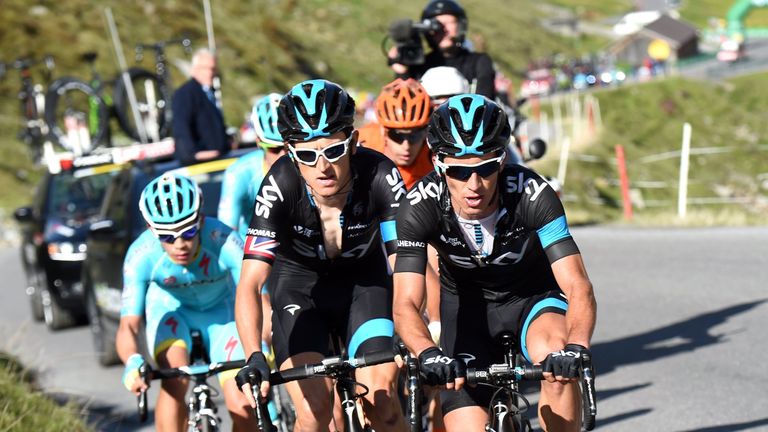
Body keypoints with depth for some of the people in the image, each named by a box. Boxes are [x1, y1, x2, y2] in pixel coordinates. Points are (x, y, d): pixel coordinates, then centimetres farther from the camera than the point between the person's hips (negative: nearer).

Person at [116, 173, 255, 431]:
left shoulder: (224, 243, -36)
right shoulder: (142, 255, -33)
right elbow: (129, 325, -35)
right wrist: (133, 364, -57)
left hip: (220, 311, 0)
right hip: (170, 308, 0)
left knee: (242, 406, -13)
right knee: (174, 380, -29)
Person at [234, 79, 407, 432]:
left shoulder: (380, 177, -30)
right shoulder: (280, 186, -32)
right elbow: (249, 284, -36)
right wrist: (254, 359, -51)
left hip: (363, 281, 1)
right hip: (299, 283, -1)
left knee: (381, 401, -17)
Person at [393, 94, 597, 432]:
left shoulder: (532, 194, -31)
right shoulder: (420, 206, -28)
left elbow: (578, 286, -35)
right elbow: (405, 304, -34)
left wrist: (575, 347, -55)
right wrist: (429, 355, -55)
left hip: (533, 294, -1)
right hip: (467, 303, 1)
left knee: (556, 360, -35)